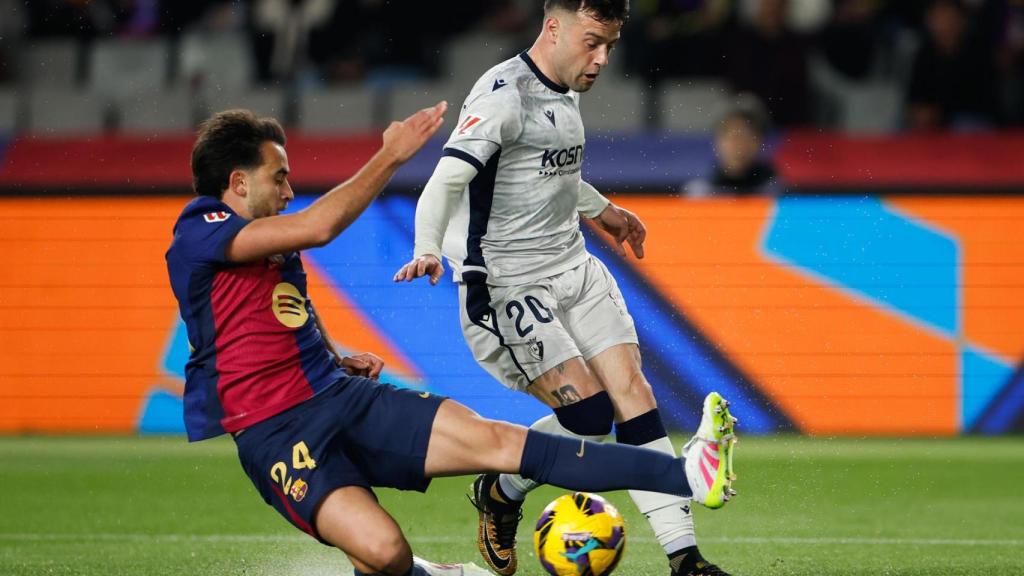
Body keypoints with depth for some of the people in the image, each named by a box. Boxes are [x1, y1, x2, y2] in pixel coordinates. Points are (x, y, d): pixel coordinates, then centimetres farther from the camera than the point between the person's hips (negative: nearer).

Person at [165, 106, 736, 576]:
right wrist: (391, 156, -15)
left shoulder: (269, 243, 17)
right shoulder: (200, 233, -11)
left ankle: (688, 476, -19)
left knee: (492, 439, -11)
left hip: (345, 397, 8)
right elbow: (319, 226, -24)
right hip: (275, 433, -8)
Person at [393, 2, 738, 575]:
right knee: (589, 411, -17)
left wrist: (603, 212, 46)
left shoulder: (565, 91, 11)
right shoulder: (504, 94, -17)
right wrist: (428, 251, -45)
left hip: (573, 269, 8)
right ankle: (500, 494, 12)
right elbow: (449, 176, -29)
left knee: (633, 393, -4)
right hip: (504, 287, -8)